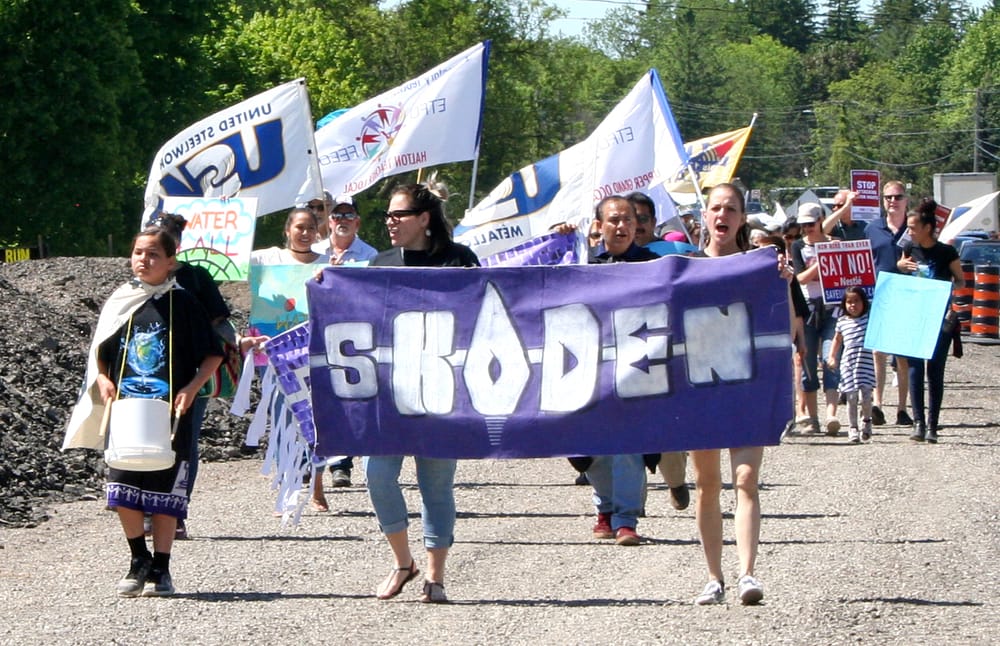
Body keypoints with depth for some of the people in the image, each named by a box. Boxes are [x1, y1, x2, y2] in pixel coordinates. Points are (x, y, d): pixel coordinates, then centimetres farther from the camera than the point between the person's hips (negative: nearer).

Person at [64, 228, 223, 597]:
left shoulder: (182, 304, 0)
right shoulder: (119, 303, 9)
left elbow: (212, 356, 2)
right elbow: (100, 354, 17)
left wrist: (191, 388, -12)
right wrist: (103, 381, -2)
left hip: (170, 414, -3)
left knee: (165, 493, 1)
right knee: (122, 490, -4)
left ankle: (160, 568, 12)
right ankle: (139, 560, 15)